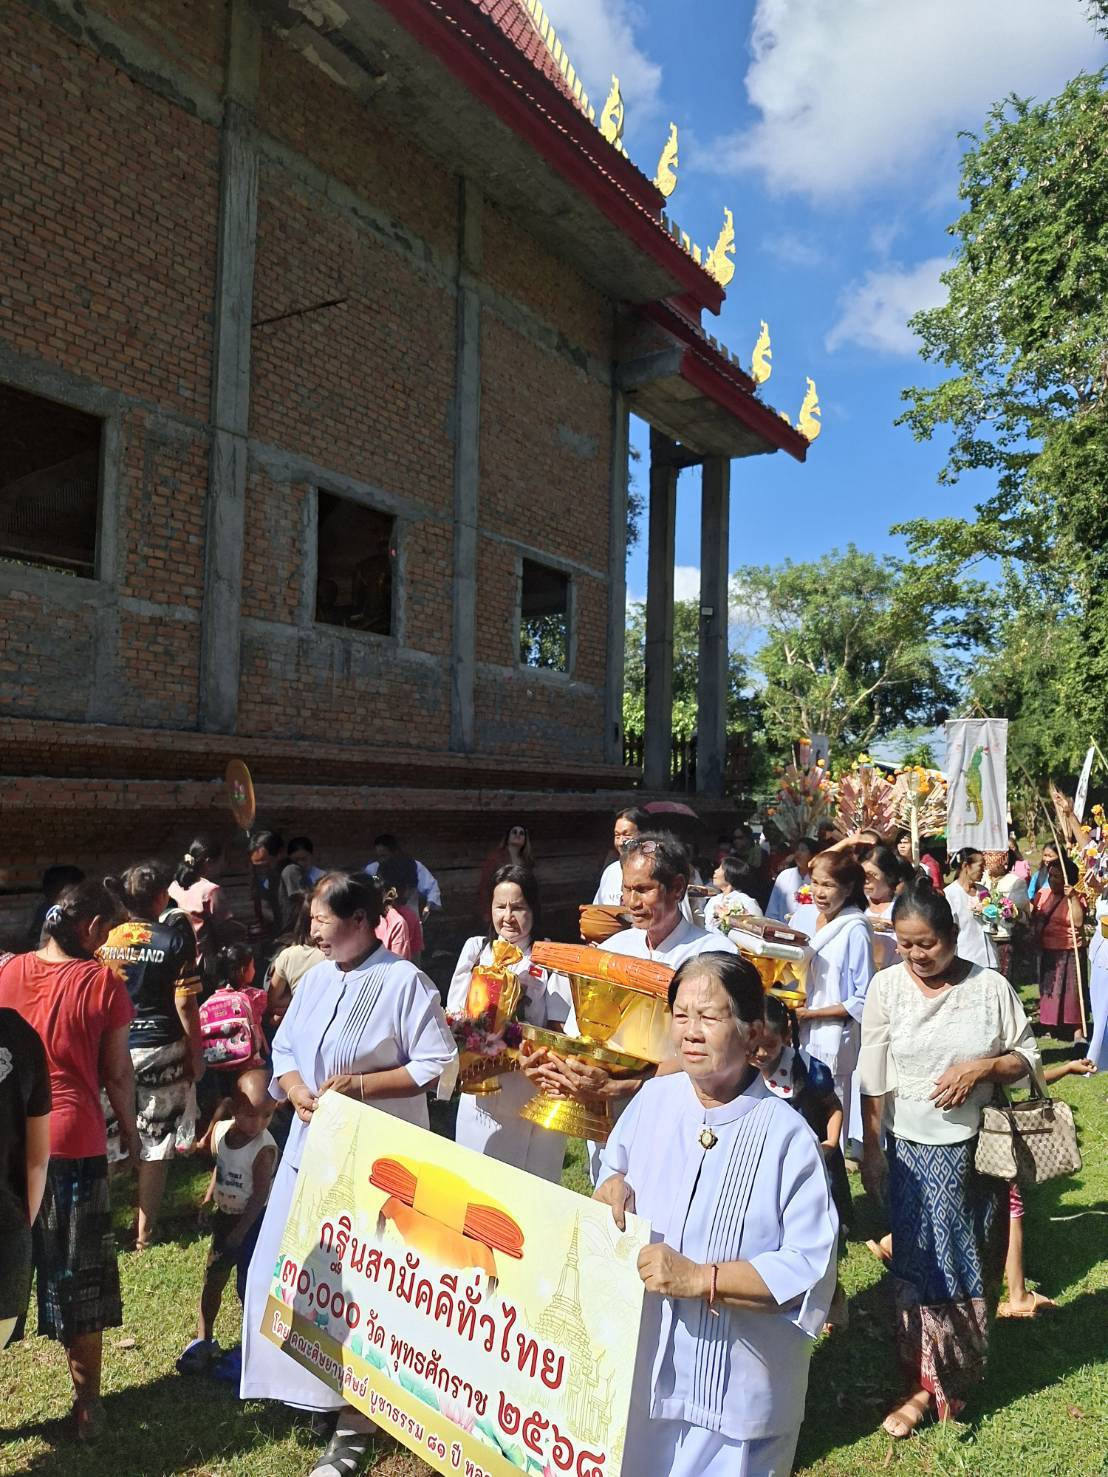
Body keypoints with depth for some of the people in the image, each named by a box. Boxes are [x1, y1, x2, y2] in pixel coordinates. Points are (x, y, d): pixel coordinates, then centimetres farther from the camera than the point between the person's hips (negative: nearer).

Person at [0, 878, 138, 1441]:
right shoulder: (103, 983, -11)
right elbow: (118, 1074, -5)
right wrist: (130, 1131, 10)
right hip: (75, 1143, -3)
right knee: (77, 1279, 12)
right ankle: (87, 1405, 26)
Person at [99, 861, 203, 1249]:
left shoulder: (105, 938, -1)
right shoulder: (175, 940, -10)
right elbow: (185, 1004, -10)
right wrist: (196, 1053, 1)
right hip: (160, 1048, -3)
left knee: (102, 1140, 14)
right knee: (155, 1144, 8)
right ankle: (144, 1231, 17)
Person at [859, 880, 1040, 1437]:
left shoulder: (991, 986, -9)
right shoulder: (886, 985, -9)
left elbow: (1027, 1056, 1)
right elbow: (873, 1079, -4)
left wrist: (983, 1067, -18)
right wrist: (871, 1150, -1)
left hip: (973, 1150, 1)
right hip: (909, 1150, 0)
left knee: (969, 1265, 13)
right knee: (921, 1266, 6)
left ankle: (954, 1377, 33)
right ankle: (925, 1383, 21)